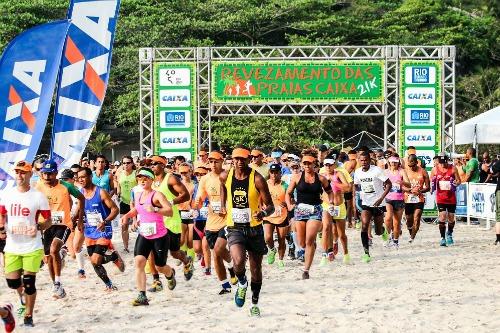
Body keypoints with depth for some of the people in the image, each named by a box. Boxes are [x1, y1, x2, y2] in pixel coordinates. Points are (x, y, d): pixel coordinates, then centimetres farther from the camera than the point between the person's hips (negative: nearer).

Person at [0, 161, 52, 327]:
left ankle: (28, 315, 13)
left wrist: (38, 227, -20)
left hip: (32, 247, -3)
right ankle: (24, 297, 39)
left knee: (29, 282, -4)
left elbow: (48, 221, 0)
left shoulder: (38, 196, -6)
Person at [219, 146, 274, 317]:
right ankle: (242, 284, 7)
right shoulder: (226, 176, -3)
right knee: (238, 261, -26)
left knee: (256, 269, 10)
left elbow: (270, 206, -11)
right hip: (234, 228, 0)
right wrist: (223, 205, 19)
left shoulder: (257, 179, -13)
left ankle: (255, 303, 32)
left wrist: (263, 213, -32)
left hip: (254, 228, 0)